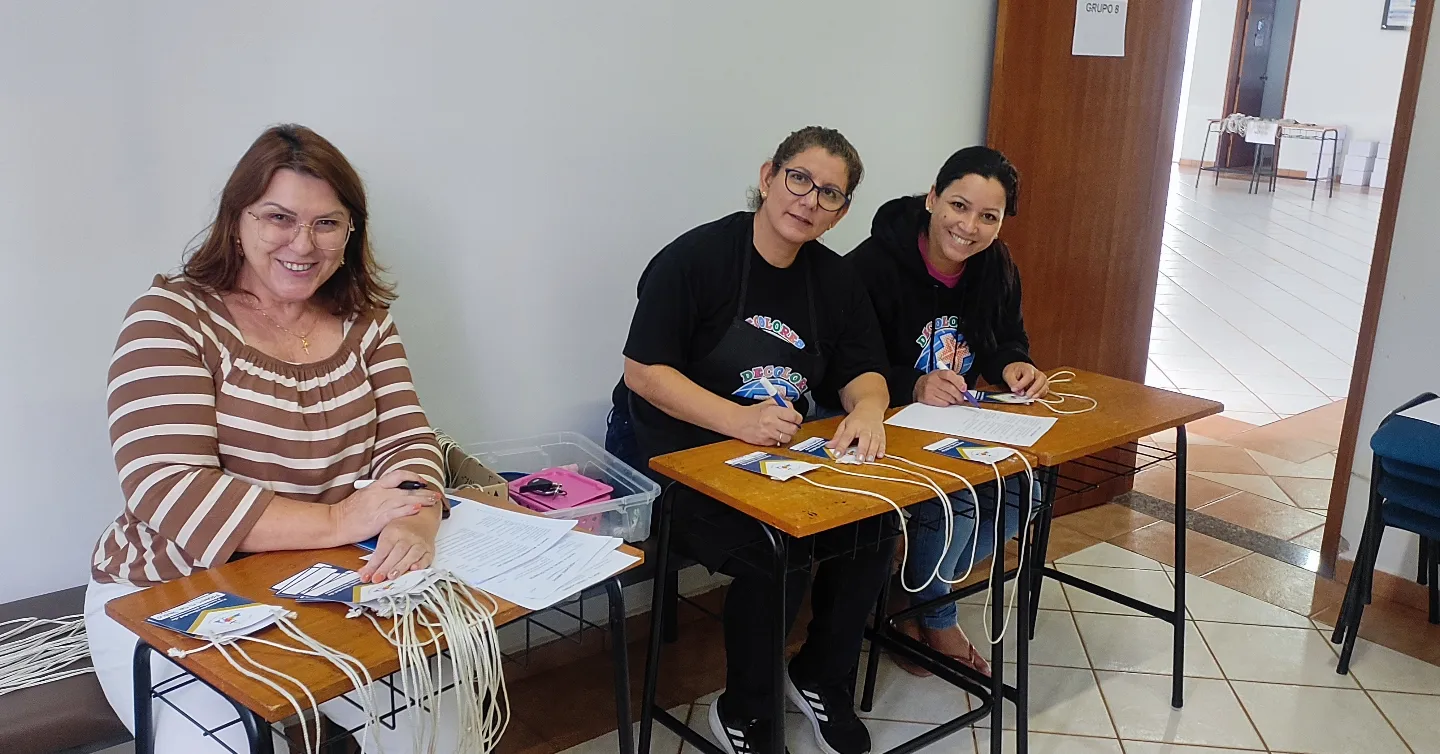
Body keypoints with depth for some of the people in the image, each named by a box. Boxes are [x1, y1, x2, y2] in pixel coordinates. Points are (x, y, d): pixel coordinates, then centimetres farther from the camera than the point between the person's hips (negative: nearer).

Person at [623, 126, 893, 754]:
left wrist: (868, 408, -16)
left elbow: (863, 371, 10)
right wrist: (738, 419, -28)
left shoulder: (834, 280, 8)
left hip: (789, 456, 6)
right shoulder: (696, 257, -12)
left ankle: (820, 679, 10)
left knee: (875, 529, -17)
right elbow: (643, 371, -15)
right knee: (778, 554, -29)